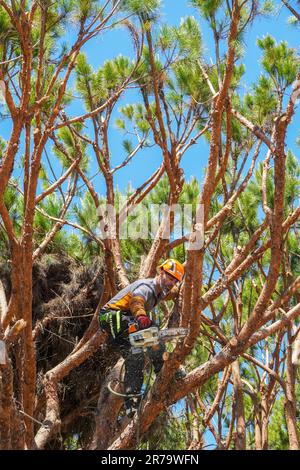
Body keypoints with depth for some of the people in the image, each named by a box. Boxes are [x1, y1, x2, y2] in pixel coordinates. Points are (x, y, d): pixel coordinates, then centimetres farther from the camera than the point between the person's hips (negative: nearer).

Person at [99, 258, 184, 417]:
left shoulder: (158, 293, 13)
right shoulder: (146, 287, -21)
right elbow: (136, 299, -38)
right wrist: (141, 315, -59)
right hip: (112, 317, -10)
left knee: (135, 359, 1)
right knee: (148, 326, -29)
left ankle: (131, 404, 0)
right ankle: (162, 368, -25)